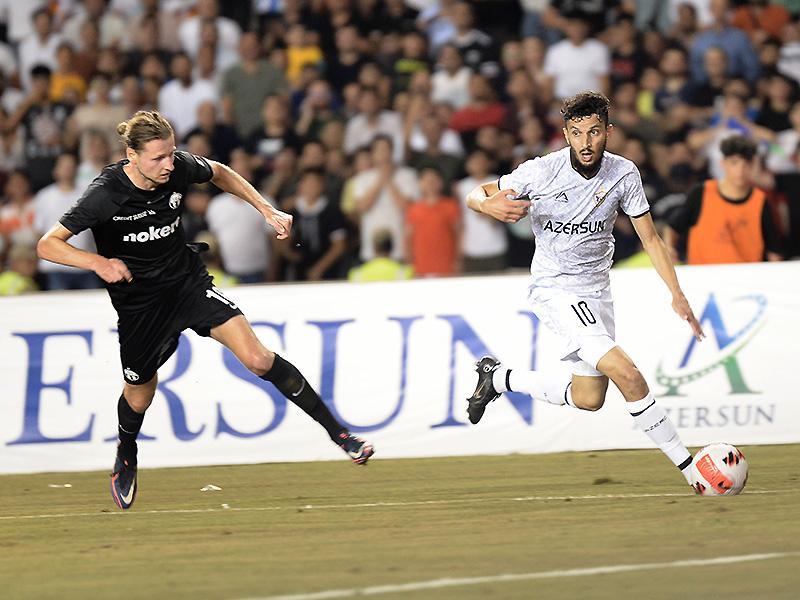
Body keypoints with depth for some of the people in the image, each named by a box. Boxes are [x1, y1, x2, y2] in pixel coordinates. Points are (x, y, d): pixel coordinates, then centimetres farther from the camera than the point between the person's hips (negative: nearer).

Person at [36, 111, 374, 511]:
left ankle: (337, 432, -7)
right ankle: (125, 458, 52)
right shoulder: (106, 194, -26)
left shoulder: (180, 168, -16)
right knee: (139, 397, 17)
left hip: (189, 281, 2)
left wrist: (267, 210, 3)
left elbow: (220, 173, 10)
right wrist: (99, 262, -38)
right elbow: (48, 245, -23)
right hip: (138, 304, -2)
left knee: (258, 359, -16)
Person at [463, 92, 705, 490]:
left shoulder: (624, 174, -6)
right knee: (627, 375, -21)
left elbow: (650, 238, 2)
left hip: (596, 291, 6)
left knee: (589, 399, 15)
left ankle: (500, 378, 33)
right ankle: (688, 466, -14)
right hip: (553, 289, -6)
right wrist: (489, 205, -30)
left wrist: (677, 295, -8)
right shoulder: (542, 172, -16)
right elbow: (475, 195, -6)